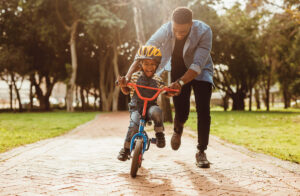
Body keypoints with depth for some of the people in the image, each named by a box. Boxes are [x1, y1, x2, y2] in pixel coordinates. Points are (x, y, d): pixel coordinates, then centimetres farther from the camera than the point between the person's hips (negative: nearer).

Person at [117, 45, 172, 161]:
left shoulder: (157, 80, 3)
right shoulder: (135, 77, 1)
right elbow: (126, 91, 9)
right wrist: (123, 85, -12)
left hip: (151, 106, 0)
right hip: (136, 107, 0)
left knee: (156, 111, -36)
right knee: (134, 125, -26)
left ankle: (159, 134, -13)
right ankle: (126, 148, -5)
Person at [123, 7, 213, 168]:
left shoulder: (204, 31, -32)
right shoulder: (165, 31, -26)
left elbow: (198, 65, -35)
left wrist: (180, 82, -48)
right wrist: (127, 76, -35)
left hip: (199, 72, -1)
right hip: (177, 70, 1)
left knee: (203, 110, -14)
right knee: (181, 113, -6)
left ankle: (201, 152, 1)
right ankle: (178, 129, 33)